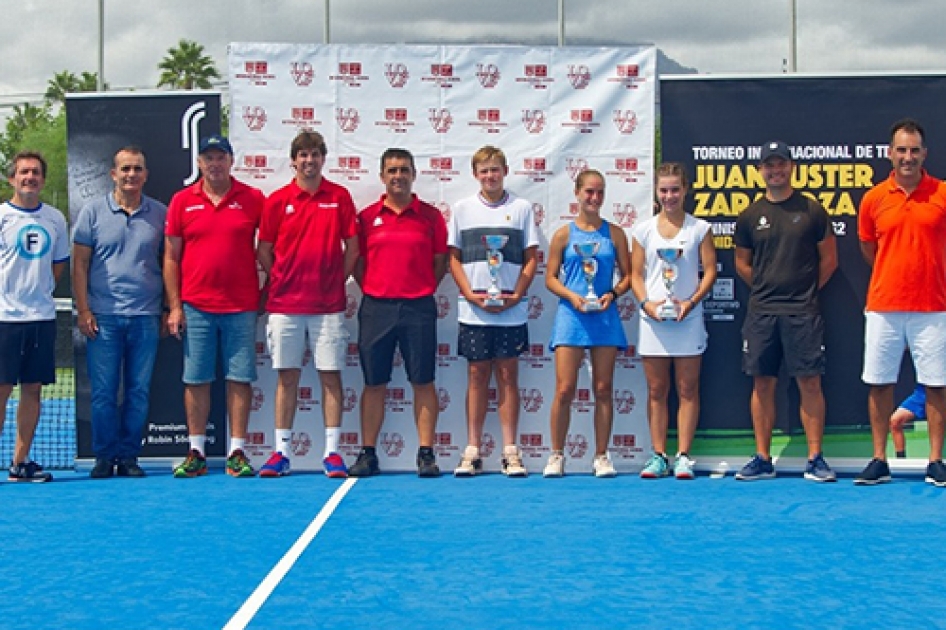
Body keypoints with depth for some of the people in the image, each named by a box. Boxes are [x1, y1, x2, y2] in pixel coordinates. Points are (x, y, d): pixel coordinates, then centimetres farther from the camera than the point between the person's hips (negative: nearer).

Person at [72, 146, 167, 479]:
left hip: (146, 317, 1)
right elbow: (80, 263, 4)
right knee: (103, 391, 0)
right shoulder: (93, 212, 5)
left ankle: (129, 455, 13)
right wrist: (83, 310, -3)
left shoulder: (159, 214, 7)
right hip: (103, 316, -1)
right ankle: (105, 456, 10)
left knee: (139, 391, 4)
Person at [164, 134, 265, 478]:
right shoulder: (182, 201, 6)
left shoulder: (253, 199, 4)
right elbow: (171, 256, 7)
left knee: (240, 378, 1)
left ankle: (237, 453, 7)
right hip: (195, 305, 1)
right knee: (196, 379, 4)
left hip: (241, 306, -1)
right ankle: (196, 453, 12)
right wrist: (174, 305, 1)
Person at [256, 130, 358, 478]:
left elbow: (352, 246, 5)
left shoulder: (339, 197, 3)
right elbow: (264, 249, 8)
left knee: (331, 374, 1)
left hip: (328, 304, 0)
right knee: (287, 376, 5)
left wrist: (338, 279, 1)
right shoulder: (278, 200, 3)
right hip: (285, 303, 0)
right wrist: (280, 280, 5)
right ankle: (281, 452, 10)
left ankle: (332, 452, 6)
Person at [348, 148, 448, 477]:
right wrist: (371, 291, 2)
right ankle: (368, 454, 10)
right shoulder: (367, 216, 6)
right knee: (374, 383, 5)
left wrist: (422, 290, 1)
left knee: (423, 382, 1)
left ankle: (426, 454, 6)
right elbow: (357, 260, 11)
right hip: (376, 308, 1)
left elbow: (441, 260, 7)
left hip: (418, 308, -1)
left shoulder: (430, 215, 4)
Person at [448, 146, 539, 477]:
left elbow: (531, 258, 4)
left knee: (508, 375, 2)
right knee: (477, 375, 3)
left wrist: (516, 295, -8)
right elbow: (454, 258, 6)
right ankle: (472, 451, 8)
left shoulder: (521, 208, 5)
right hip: (473, 310, 1)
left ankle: (510, 452, 5)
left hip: (511, 310, 0)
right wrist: (471, 295, -7)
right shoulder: (462, 208, 7)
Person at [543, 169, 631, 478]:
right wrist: (571, 296, -12)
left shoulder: (614, 233, 8)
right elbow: (551, 278, 4)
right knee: (564, 389, -5)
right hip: (571, 316, -1)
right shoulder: (564, 234, 4)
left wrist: (613, 293, -9)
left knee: (603, 389, 4)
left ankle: (601, 457, 12)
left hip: (605, 317, 1)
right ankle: (556, 455, 7)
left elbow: (627, 275, 10)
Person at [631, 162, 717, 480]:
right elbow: (636, 274, 7)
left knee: (688, 389, 1)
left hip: (688, 319, -1)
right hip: (653, 319, 2)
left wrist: (691, 301, -13)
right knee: (656, 391, 5)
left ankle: (683, 456, 5)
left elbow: (710, 270, 0)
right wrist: (645, 302, -10)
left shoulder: (699, 228, 3)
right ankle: (658, 456, 10)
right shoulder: (644, 230, 7)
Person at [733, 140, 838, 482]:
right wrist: (766, 289, 11)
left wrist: (807, 290, 7)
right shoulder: (750, 216, 8)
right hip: (761, 312, 2)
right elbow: (742, 263, 17)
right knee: (762, 383, 4)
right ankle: (763, 459, 10)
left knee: (810, 382, -3)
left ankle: (815, 459, 2)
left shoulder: (811, 210, 3)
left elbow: (829, 259, 8)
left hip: (803, 312, -2)